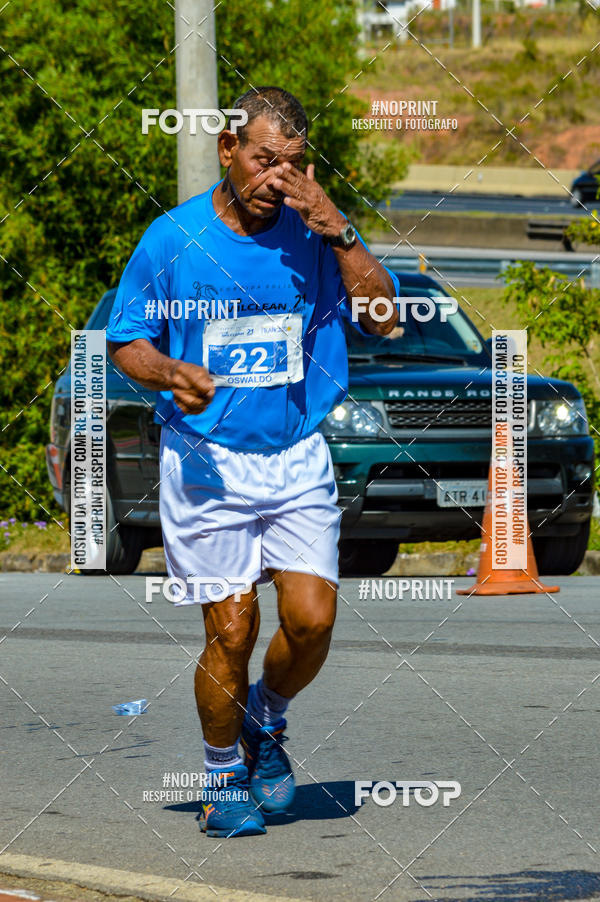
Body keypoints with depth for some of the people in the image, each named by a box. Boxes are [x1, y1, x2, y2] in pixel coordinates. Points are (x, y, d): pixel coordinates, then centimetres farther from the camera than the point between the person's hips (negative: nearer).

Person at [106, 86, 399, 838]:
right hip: (207, 464, -2)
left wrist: (339, 234, -15)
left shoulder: (312, 233, 2)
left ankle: (265, 722, 22)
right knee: (230, 633, -5)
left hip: (298, 461, 2)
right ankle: (225, 779, 16)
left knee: (311, 619, -9)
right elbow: (126, 343, 5)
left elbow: (383, 318, -6)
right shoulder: (171, 239, -3)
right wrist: (171, 373, -16)